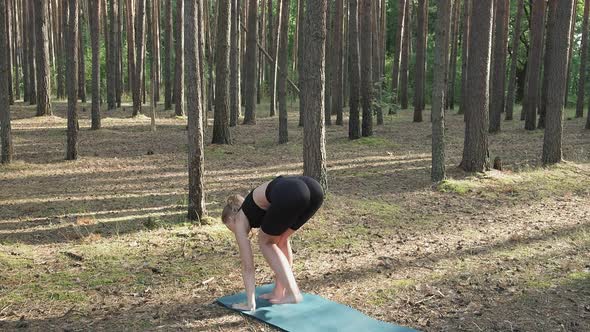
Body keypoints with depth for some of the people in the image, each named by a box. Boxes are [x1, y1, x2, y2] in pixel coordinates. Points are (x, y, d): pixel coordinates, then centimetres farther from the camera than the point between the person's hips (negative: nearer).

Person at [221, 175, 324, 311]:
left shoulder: (240, 221, 23)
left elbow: (247, 266, 22)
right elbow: (283, 244, 47)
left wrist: (250, 303, 28)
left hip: (290, 196, -7)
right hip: (313, 188, 7)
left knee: (265, 242, 20)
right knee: (279, 239, 29)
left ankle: (293, 293, 15)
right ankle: (279, 291, 32)